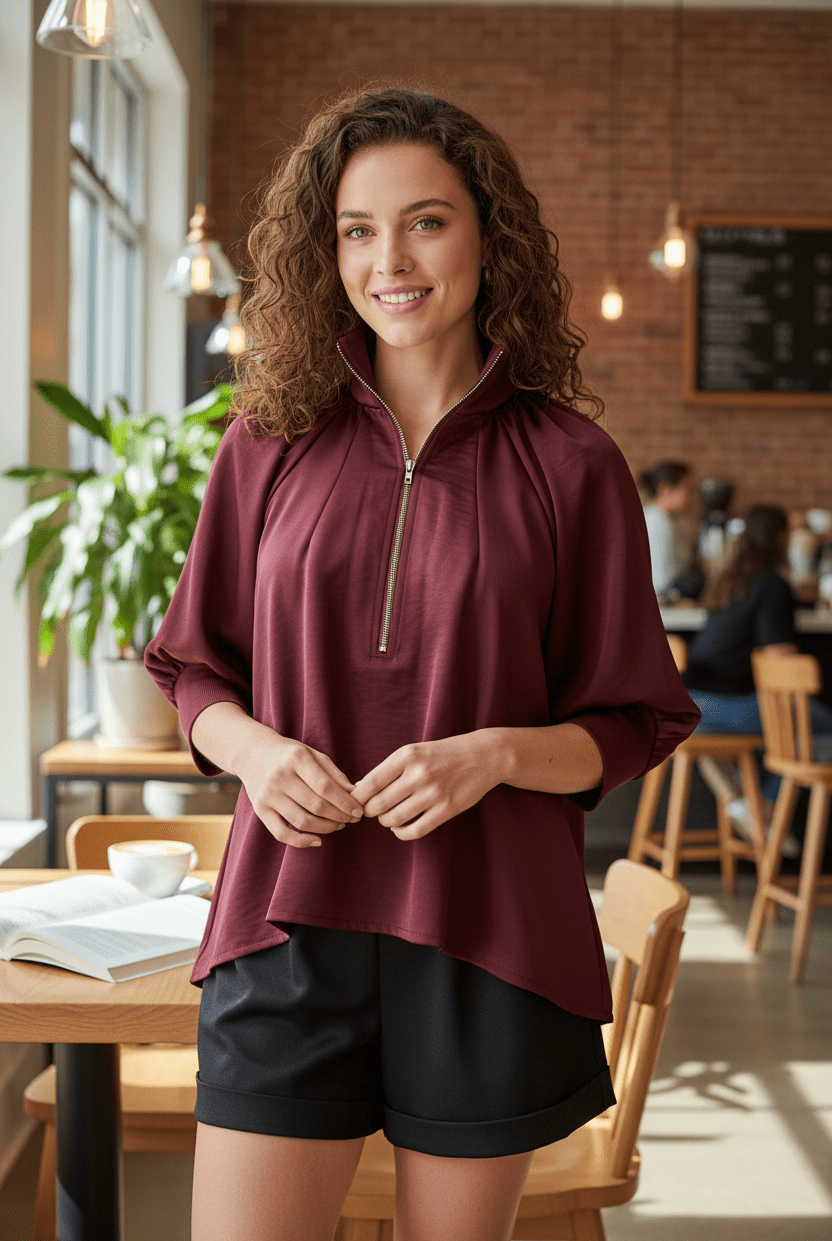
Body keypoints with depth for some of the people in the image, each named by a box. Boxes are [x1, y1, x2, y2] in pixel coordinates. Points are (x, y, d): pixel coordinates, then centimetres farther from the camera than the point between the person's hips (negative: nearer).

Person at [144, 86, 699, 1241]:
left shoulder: (570, 463, 0)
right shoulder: (272, 443, 5)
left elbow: (631, 726, 3)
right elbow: (196, 674, 12)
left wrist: (496, 752, -16)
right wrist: (258, 749, -9)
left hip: (487, 934, -1)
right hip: (290, 920, 1)